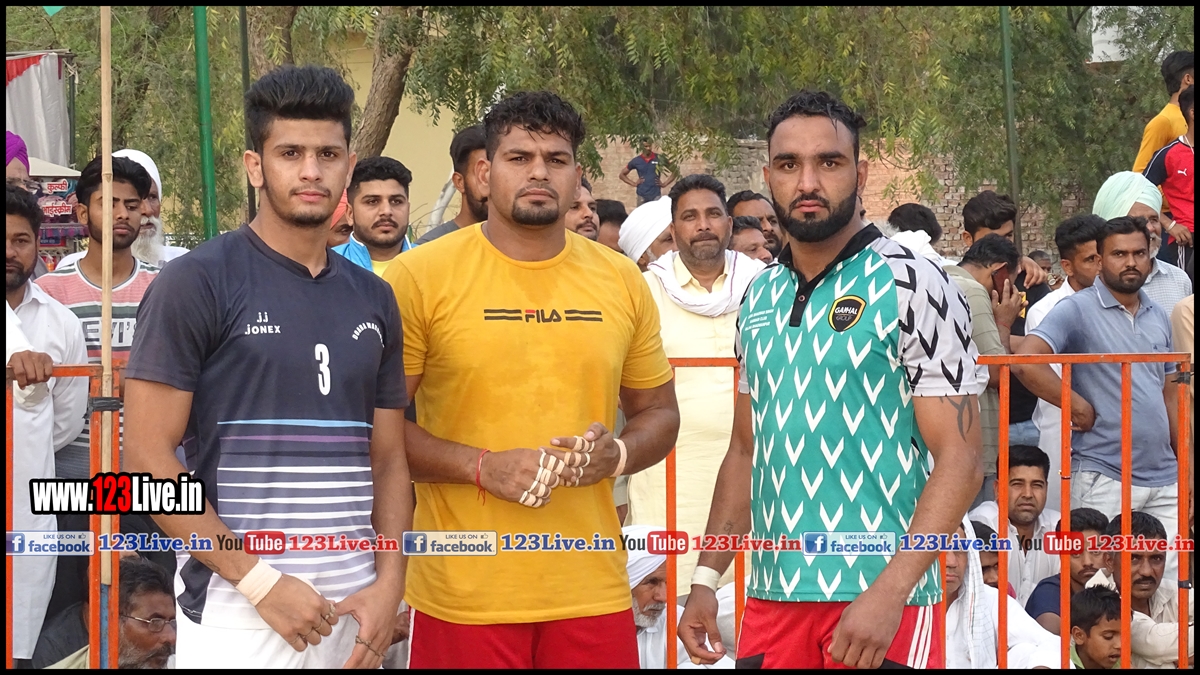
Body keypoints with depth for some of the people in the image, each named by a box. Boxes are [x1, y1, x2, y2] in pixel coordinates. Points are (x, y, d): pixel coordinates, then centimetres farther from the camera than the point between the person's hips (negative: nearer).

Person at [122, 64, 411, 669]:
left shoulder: (373, 299, 11)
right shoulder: (197, 283, -5)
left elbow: (388, 459, 14)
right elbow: (148, 457, -10)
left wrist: (389, 583, -2)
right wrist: (259, 581, -14)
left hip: (355, 607, 5)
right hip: (237, 609, -5)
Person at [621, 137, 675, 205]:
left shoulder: (659, 159, 2)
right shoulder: (636, 161, 5)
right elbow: (622, 175, 15)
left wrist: (664, 184, 0)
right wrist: (634, 184, 4)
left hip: (656, 195, -1)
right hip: (642, 196, 1)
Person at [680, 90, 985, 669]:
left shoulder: (911, 286, -8)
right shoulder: (760, 297, 10)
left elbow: (959, 460, -12)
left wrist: (889, 595, -21)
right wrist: (706, 579, 9)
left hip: (879, 601, -5)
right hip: (770, 597, 5)